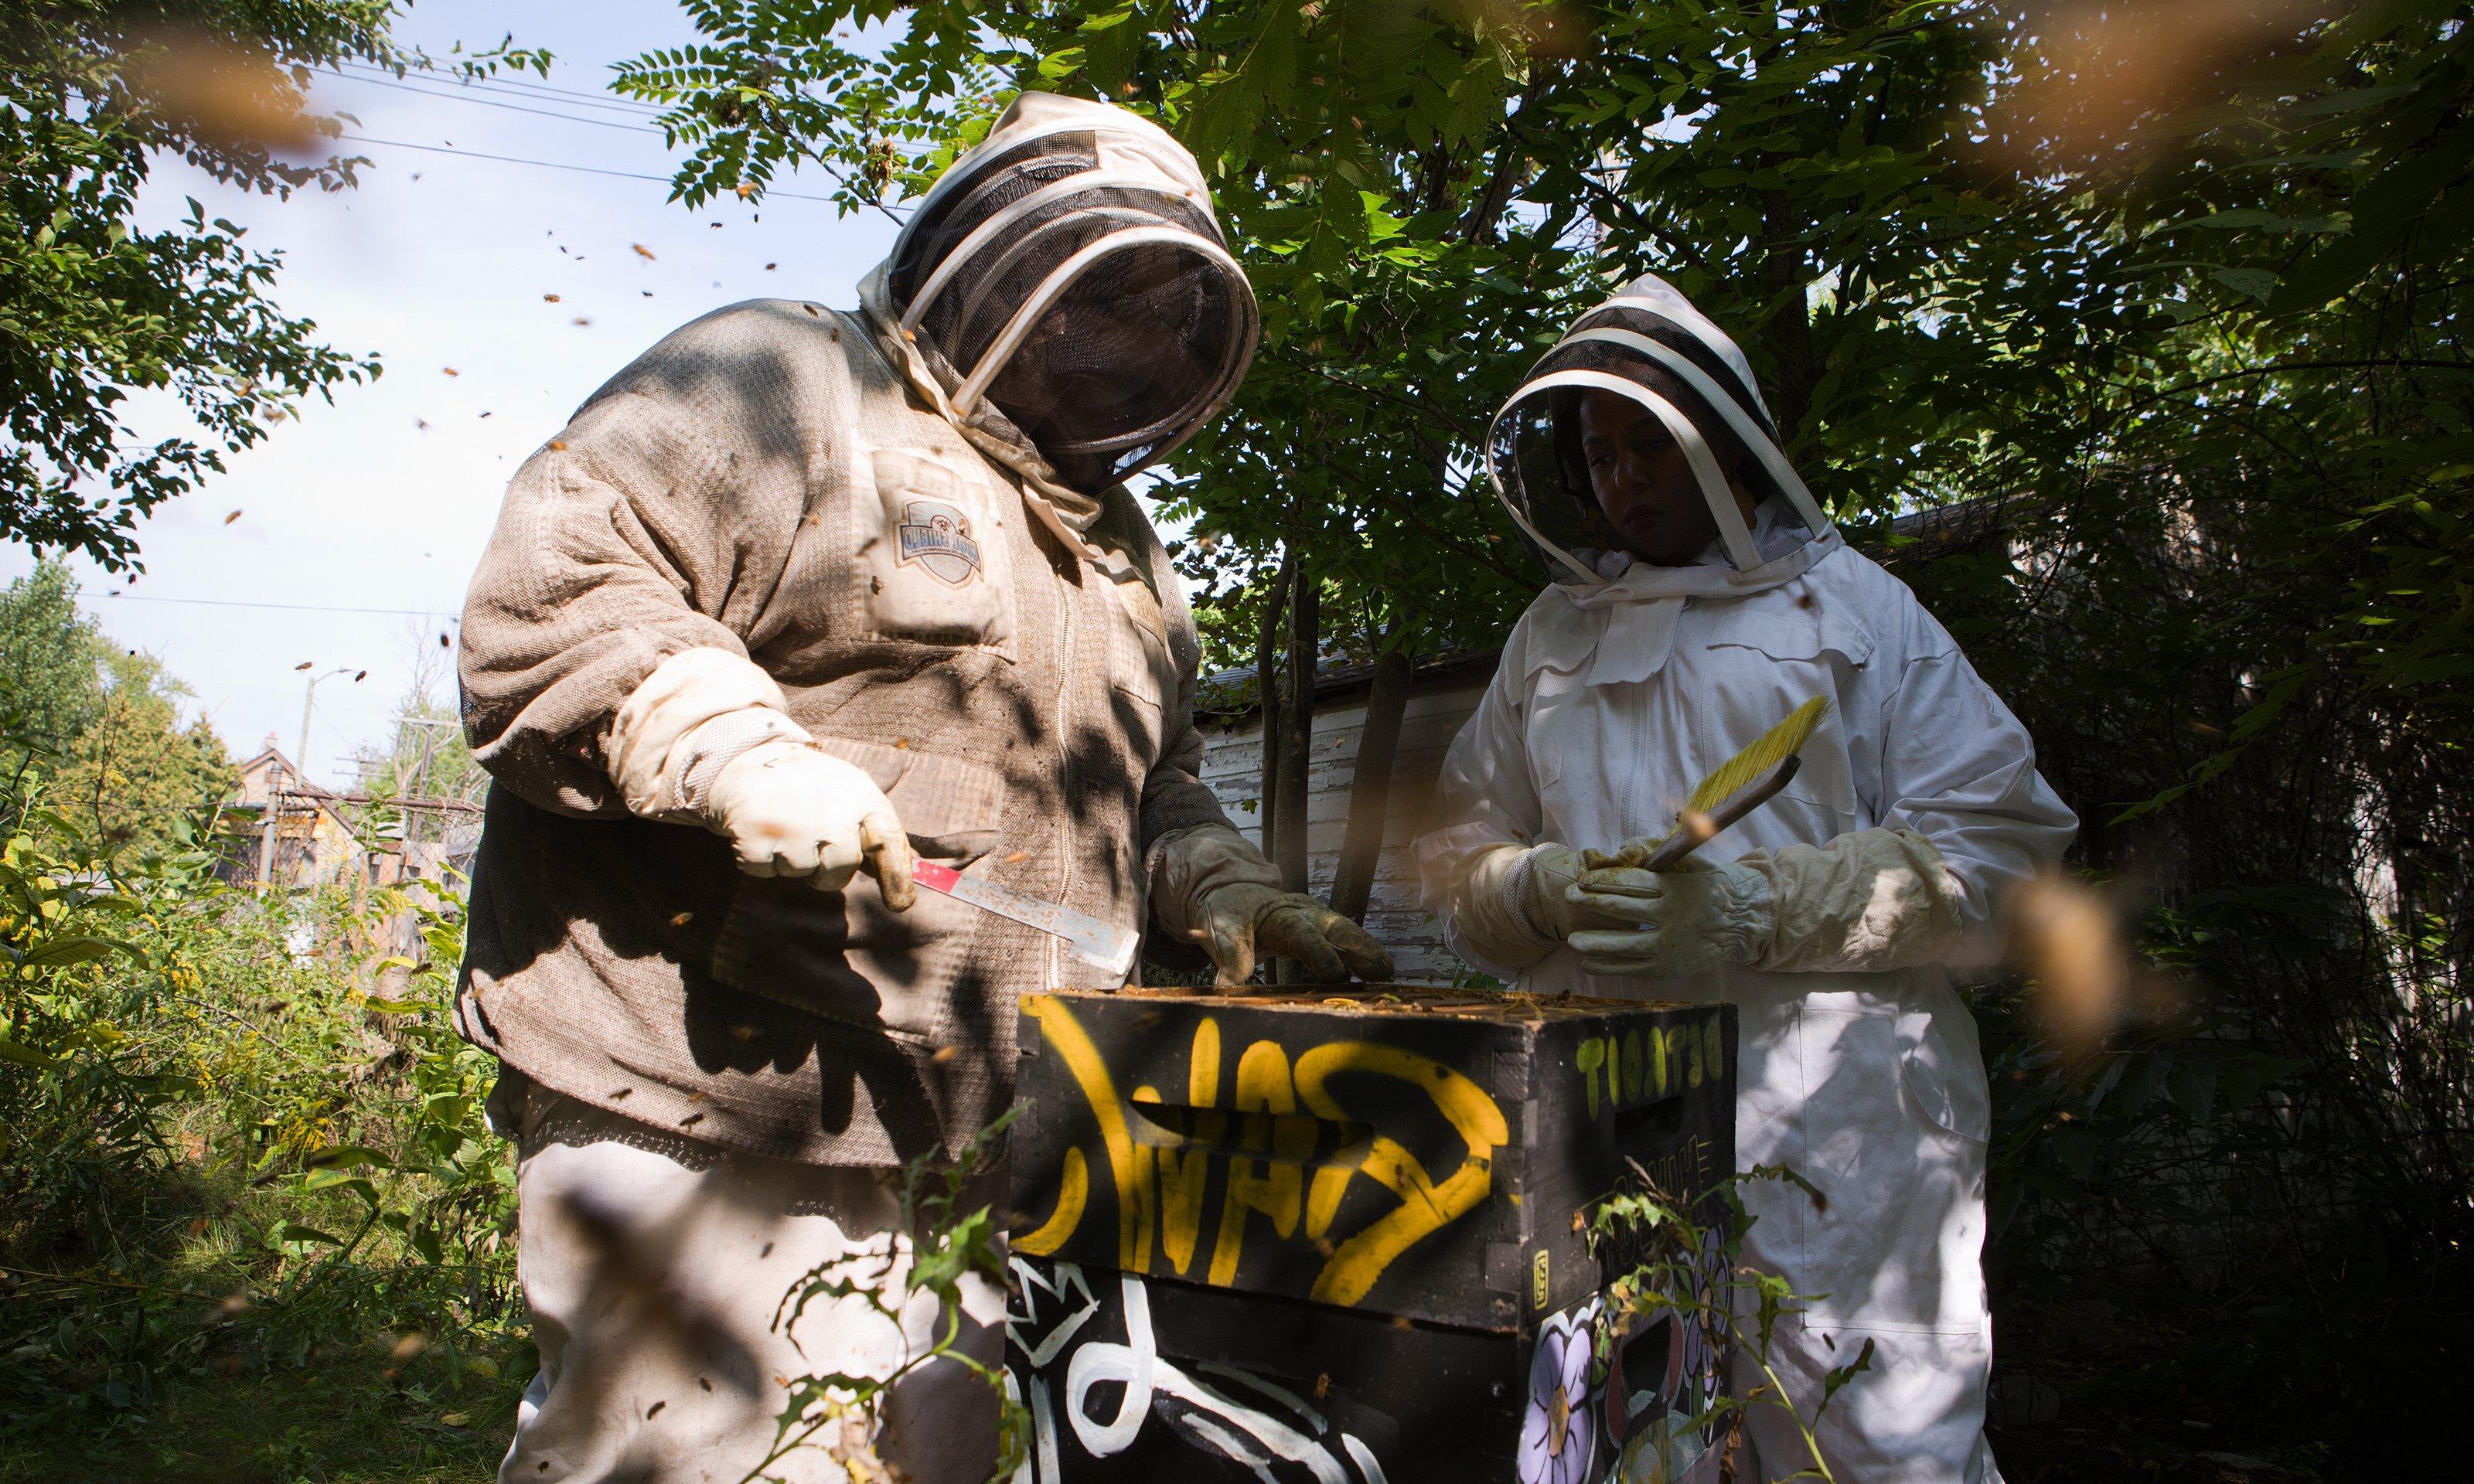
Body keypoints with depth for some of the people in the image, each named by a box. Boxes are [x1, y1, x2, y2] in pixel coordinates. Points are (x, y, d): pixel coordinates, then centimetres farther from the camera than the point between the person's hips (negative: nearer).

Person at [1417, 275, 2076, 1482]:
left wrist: (1758, 907, -13)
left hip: (1833, 1115, -3)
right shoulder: (1550, 635, 19)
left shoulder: (1853, 603, 8)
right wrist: (1547, 890, -6)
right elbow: (1458, 858, 18)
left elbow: (2000, 849, 0)